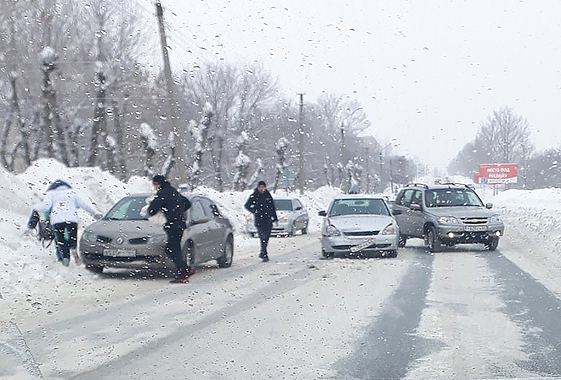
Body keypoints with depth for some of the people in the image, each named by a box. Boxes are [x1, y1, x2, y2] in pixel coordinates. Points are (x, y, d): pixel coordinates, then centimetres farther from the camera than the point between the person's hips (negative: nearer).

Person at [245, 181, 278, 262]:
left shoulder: (268, 195, 11)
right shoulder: (254, 196, 0)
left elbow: (273, 207, 17)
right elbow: (247, 205, 7)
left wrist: (275, 218, 17)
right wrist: (255, 211, -5)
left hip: (268, 219, 4)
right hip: (259, 220, -4)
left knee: (267, 237, 7)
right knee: (263, 237, -13)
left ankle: (263, 253, 24)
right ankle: (264, 255, -14)